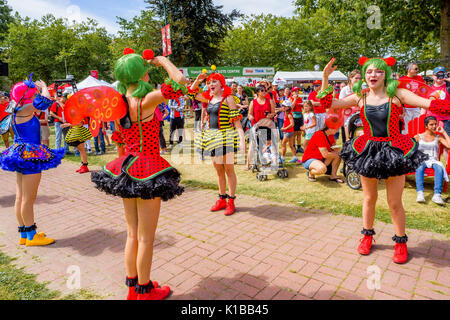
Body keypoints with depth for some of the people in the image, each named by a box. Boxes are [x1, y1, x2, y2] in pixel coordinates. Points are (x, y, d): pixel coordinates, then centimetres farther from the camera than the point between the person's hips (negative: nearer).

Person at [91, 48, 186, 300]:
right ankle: (144, 291, 23)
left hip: (127, 168, 8)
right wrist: (164, 62, -7)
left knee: (133, 234, 18)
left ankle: (133, 287, 33)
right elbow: (180, 83, -22)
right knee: (146, 237, 7)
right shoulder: (146, 101, -17)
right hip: (147, 169, -7)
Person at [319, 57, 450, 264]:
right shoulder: (360, 97, 1)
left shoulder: (397, 95, -6)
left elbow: (430, 104, -14)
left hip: (393, 152, -2)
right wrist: (325, 78, -6)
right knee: (369, 198, 16)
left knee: (395, 203, 6)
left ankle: (401, 242, 28)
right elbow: (327, 104, -1)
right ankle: (367, 236, 36)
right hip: (368, 151, 2)